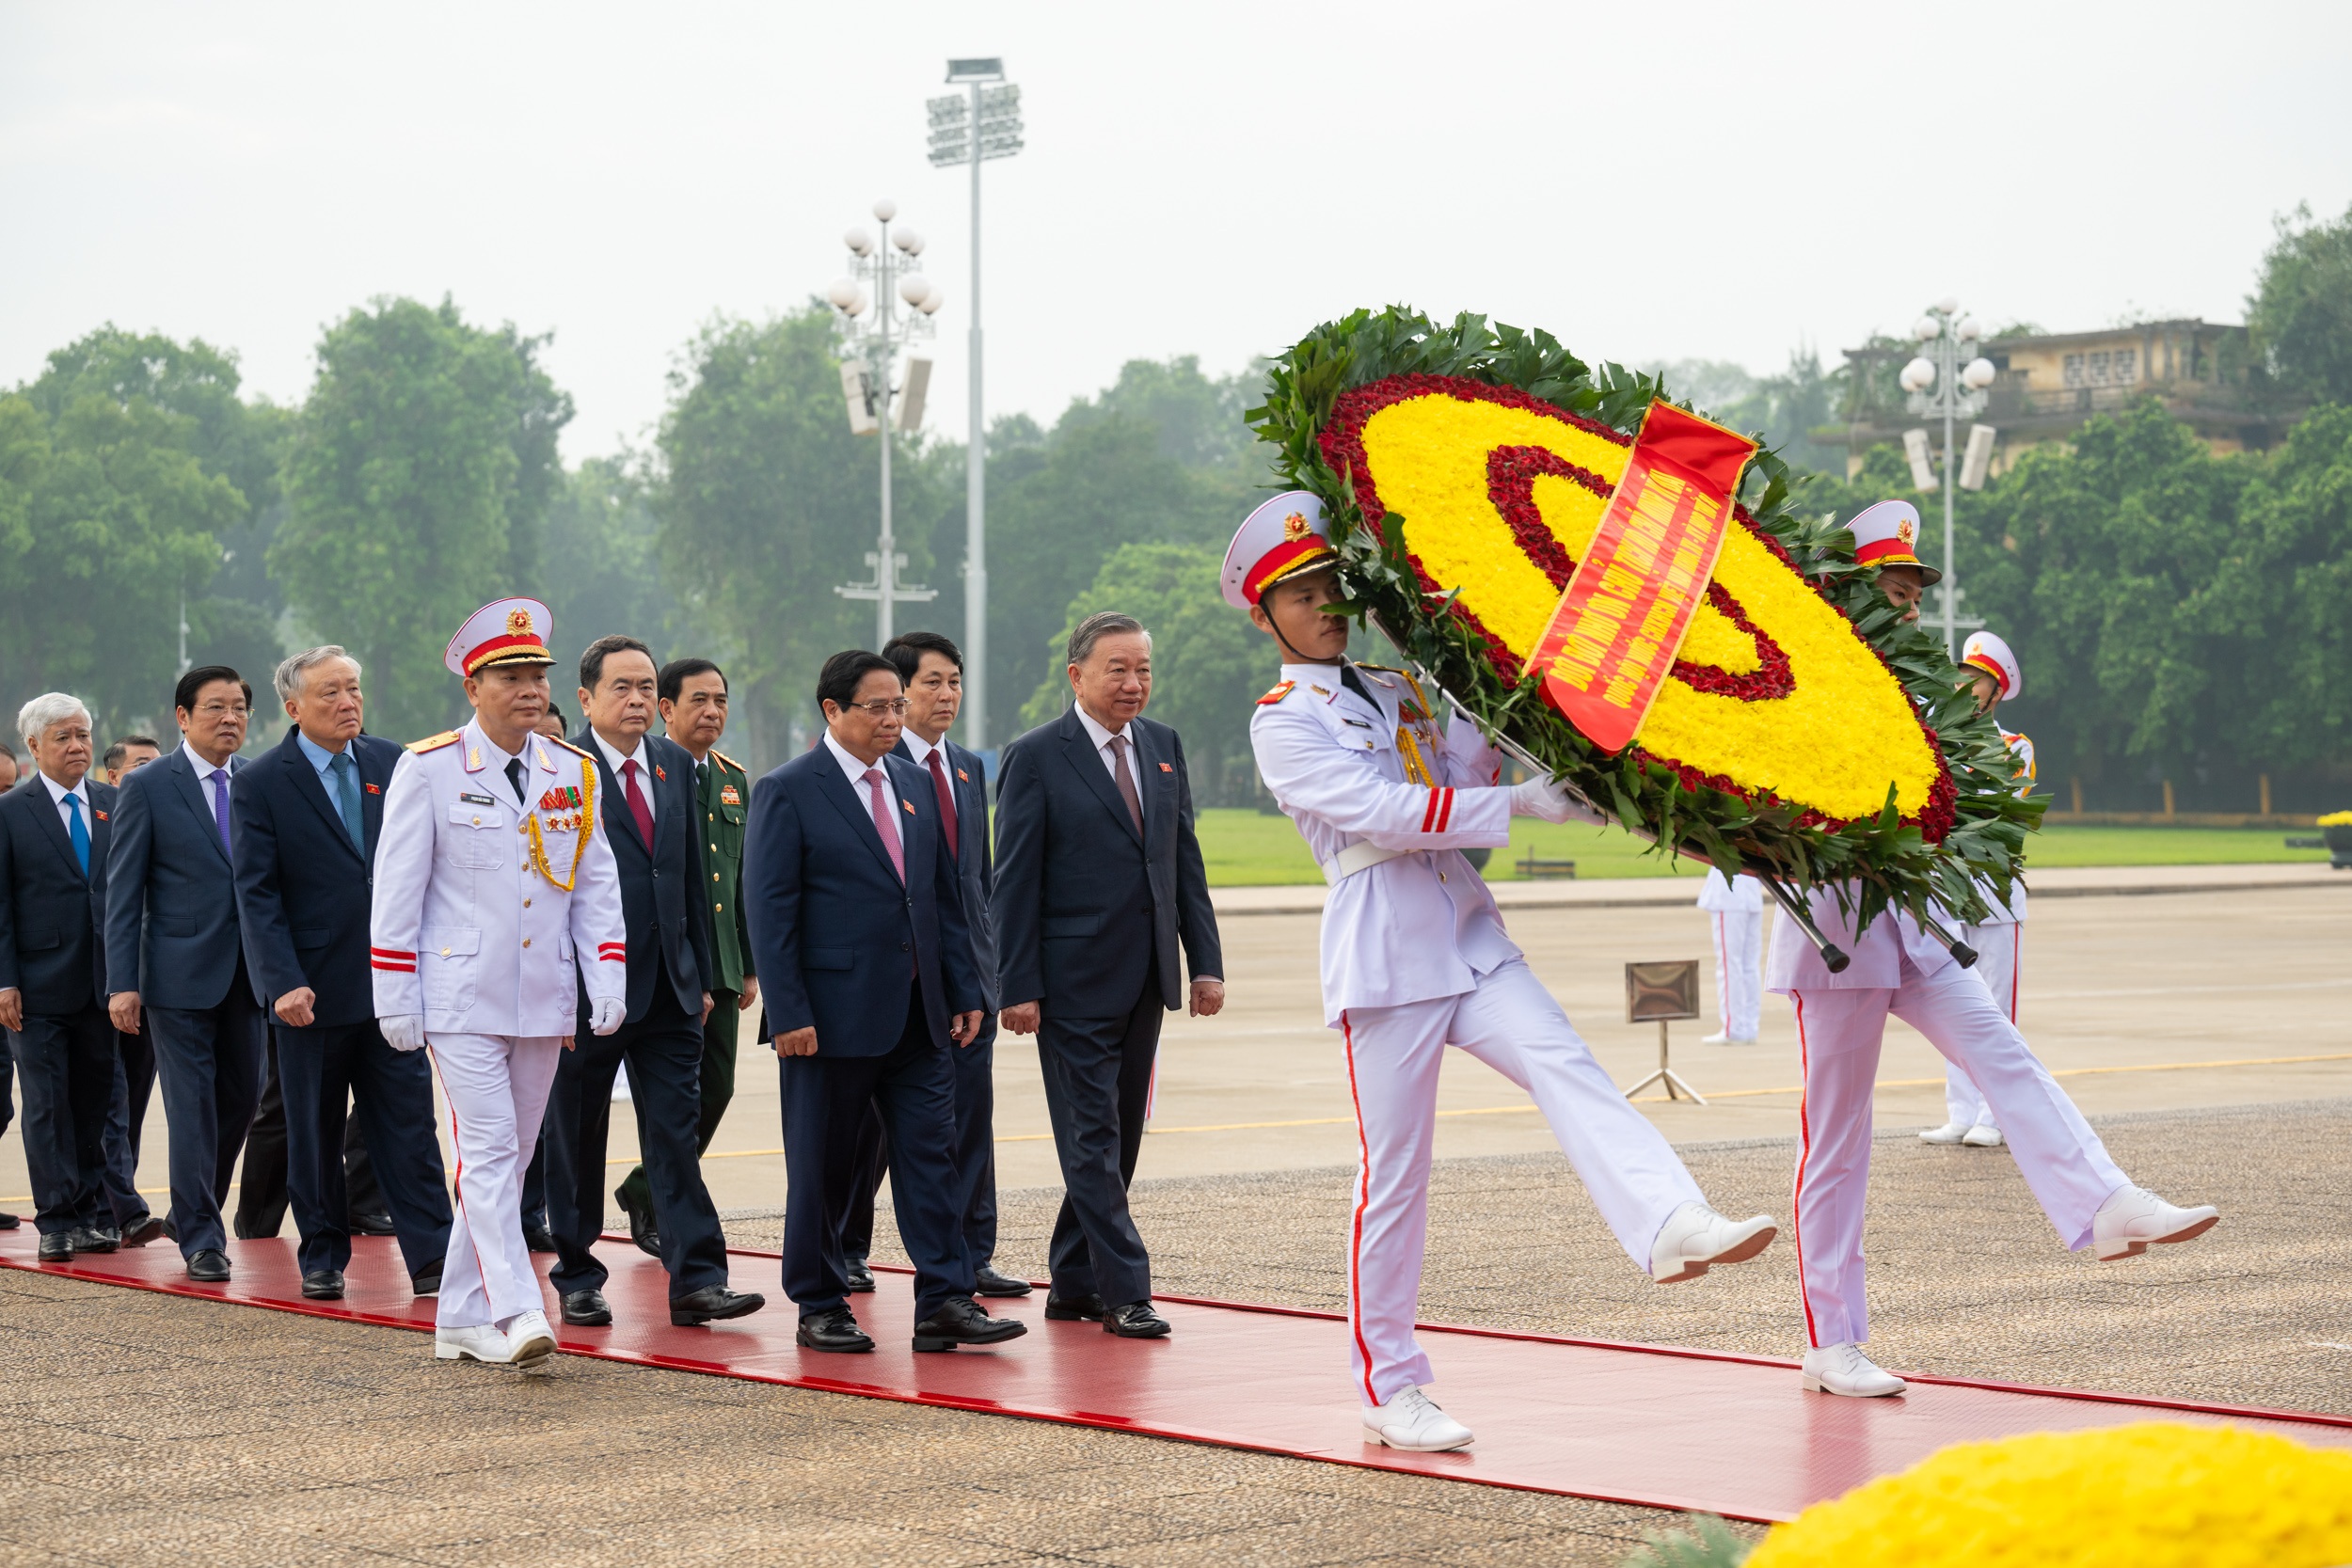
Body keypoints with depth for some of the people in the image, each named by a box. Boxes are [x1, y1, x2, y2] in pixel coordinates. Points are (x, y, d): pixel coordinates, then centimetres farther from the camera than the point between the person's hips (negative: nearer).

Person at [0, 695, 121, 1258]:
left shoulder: (116, 806, 9)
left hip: (105, 985, 3)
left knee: (98, 1103, 7)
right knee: (48, 1107, -1)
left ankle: (94, 1214, 15)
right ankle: (56, 1222, 2)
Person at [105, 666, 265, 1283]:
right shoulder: (147, 786, -4)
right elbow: (123, 891, -4)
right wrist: (123, 983, -10)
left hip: (246, 971, 4)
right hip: (180, 972, -4)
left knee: (242, 1094, 10)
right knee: (193, 1106, -2)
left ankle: (195, 1207, 30)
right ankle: (201, 1238, 6)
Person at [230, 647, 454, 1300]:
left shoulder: (391, 764, 7)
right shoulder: (260, 786, -4)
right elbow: (256, 895, -7)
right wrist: (283, 982, -17)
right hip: (313, 991, -2)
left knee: (408, 1123, 0)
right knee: (314, 1132, 8)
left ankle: (431, 1257, 0)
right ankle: (322, 1261, 19)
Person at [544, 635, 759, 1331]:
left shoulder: (676, 766, 11)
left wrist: (701, 973, 14)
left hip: (668, 987, 5)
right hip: (584, 986, -5)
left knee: (675, 1132, -1)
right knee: (576, 1138, 7)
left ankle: (697, 1280, -4)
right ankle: (577, 1278, 18)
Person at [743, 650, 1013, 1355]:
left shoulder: (913, 786, 13)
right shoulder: (787, 793, -6)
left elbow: (944, 896, 16)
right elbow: (769, 911, -10)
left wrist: (964, 991, 9)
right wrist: (788, 1014, -17)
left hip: (918, 1016, 6)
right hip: (833, 1017, -6)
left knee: (932, 1154, 1)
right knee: (821, 1168, 4)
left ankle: (944, 1302, 1)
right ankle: (820, 1308, 14)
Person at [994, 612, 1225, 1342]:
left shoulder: (1163, 746, 10)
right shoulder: (1036, 758, -7)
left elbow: (1186, 861, 13)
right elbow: (1015, 881, -8)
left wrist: (1205, 961, 7)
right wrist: (1018, 987, -13)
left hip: (1145, 980, 6)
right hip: (1075, 981, -6)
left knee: (1119, 1138, 11)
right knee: (1092, 1140, -5)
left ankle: (1072, 1283, 20)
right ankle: (1123, 1291, -3)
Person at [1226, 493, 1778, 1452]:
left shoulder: (1400, 689, 19)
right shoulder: (1284, 723, -2)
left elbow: (1464, 787, 17)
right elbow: (1384, 814, -14)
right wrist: (1519, 802, -19)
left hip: (1470, 939, 5)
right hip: (1383, 957, -5)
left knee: (1564, 1066, -21)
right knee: (1394, 1174, -1)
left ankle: (1669, 1227, -43)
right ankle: (1389, 1390, 8)